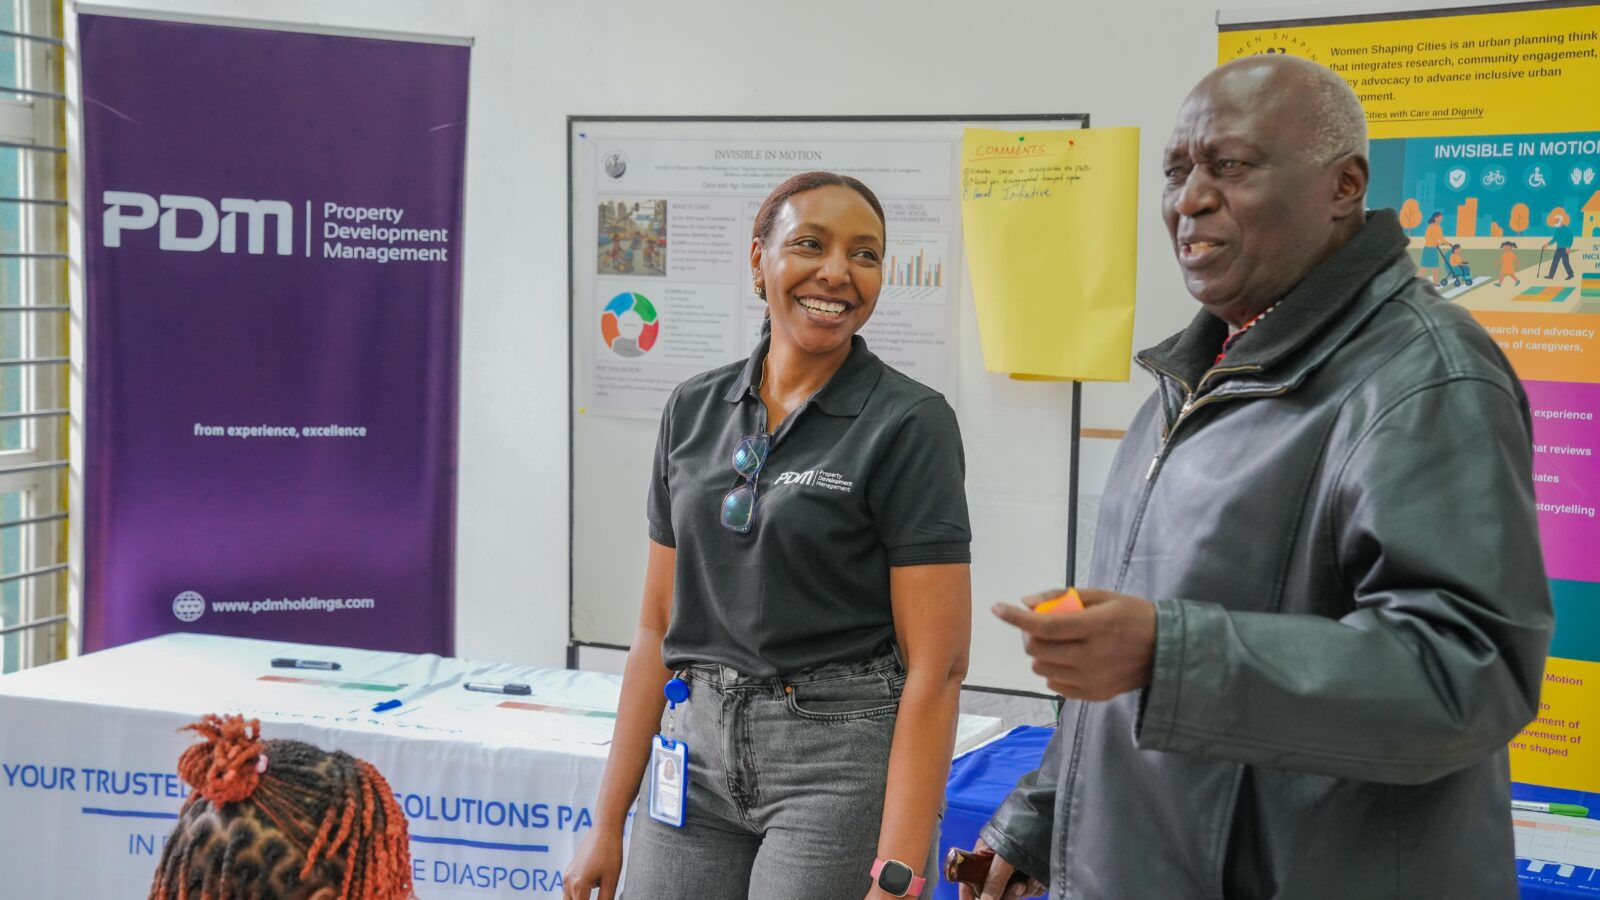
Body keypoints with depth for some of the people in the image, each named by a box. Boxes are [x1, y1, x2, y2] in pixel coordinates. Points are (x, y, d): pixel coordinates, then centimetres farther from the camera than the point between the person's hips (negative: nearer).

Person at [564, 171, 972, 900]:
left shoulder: (908, 424, -9)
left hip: (841, 757, -4)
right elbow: (659, 625, 9)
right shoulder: (694, 411, 5)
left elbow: (935, 667, -13)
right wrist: (608, 824, 7)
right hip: (697, 752, 4)